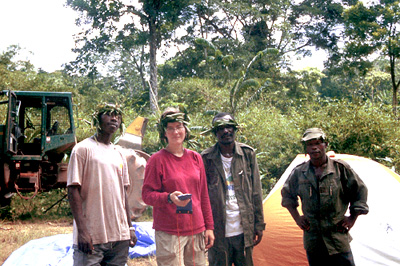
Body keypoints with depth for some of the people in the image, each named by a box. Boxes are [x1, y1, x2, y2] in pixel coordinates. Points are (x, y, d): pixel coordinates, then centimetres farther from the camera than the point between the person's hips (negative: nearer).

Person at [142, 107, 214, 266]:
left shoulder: (195, 158, 11)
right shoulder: (157, 160, -4)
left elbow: (204, 196, 14)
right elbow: (147, 195, -6)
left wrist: (209, 227, 12)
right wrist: (169, 198, -24)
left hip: (196, 230, 5)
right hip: (169, 233, -5)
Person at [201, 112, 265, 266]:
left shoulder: (248, 154, 5)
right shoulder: (206, 158, -2)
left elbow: (256, 193, 7)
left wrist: (259, 225, 6)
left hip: (243, 230, 2)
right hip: (218, 233, -2)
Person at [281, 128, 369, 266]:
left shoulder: (340, 168, -4)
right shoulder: (298, 172, 1)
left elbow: (360, 192, 7)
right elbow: (287, 195, 19)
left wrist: (352, 218, 4)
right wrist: (297, 218, 12)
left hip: (338, 239, -2)